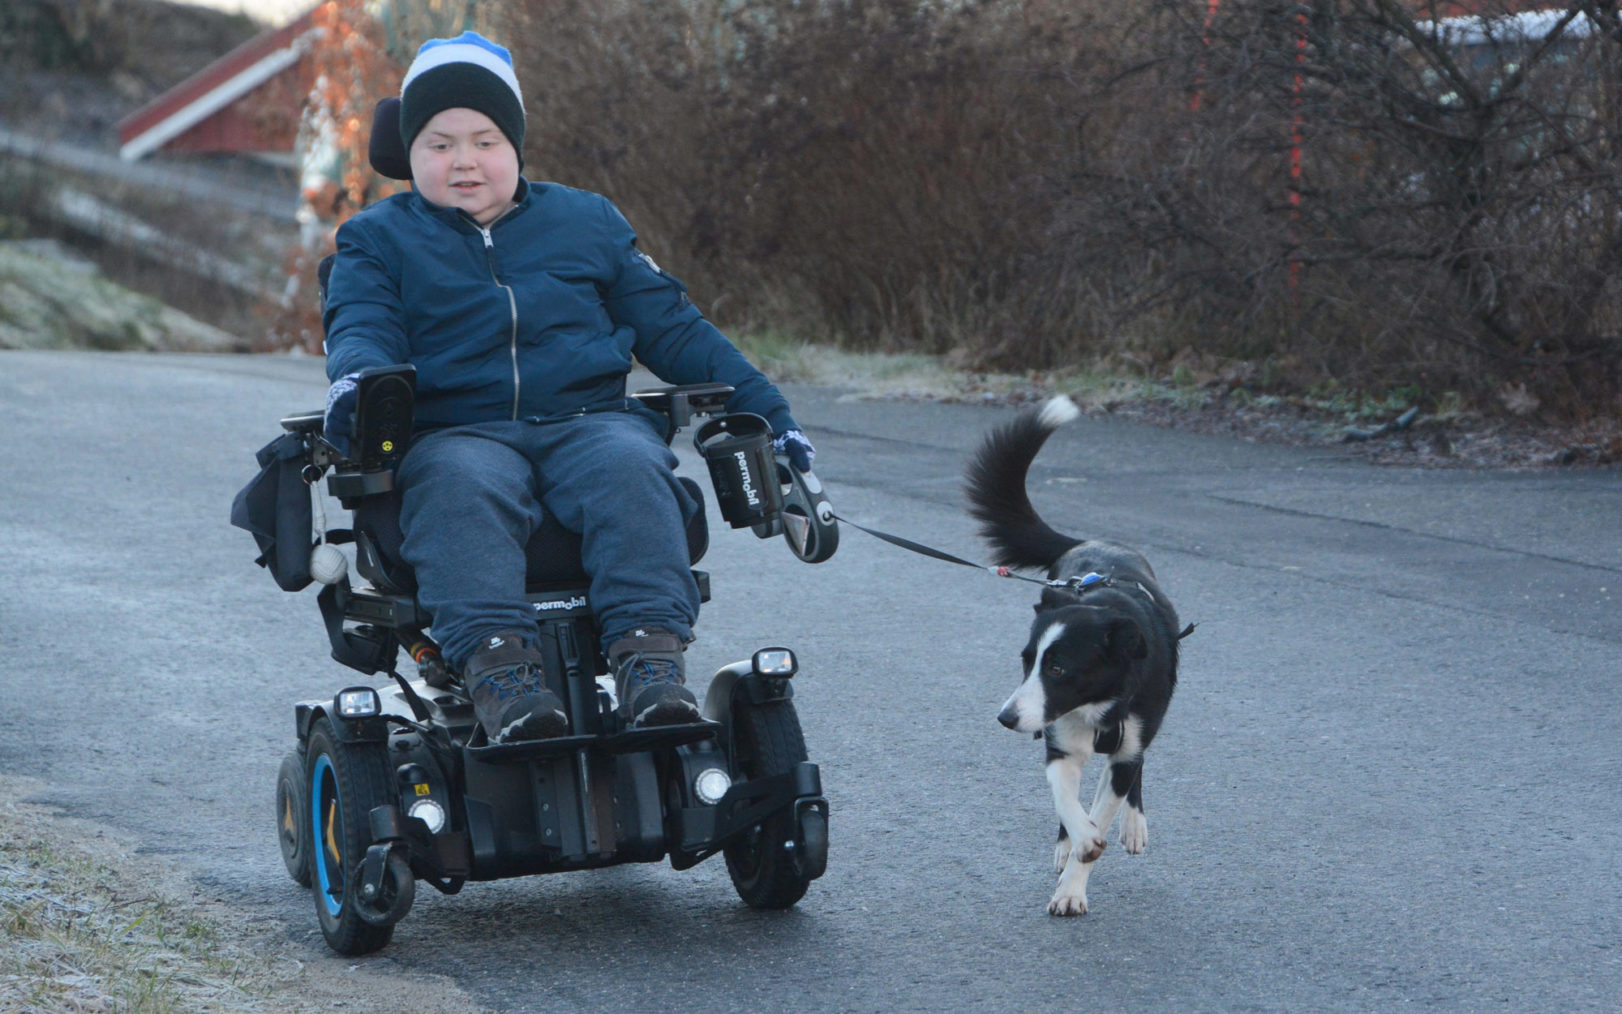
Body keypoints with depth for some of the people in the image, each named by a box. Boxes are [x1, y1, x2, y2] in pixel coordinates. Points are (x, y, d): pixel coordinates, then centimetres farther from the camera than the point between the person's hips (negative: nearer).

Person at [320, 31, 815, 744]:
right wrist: (356, 378, -25)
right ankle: (495, 661, -55)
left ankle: (649, 650, -47)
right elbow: (360, 325, 1)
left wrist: (765, 411, 18)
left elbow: (670, 325, 24)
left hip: (589, 420, 2)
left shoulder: (585, 220, 23)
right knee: (463, 491, -38)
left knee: (631, 470, -35)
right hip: (454, 431, -1)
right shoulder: (377, 239, 19)